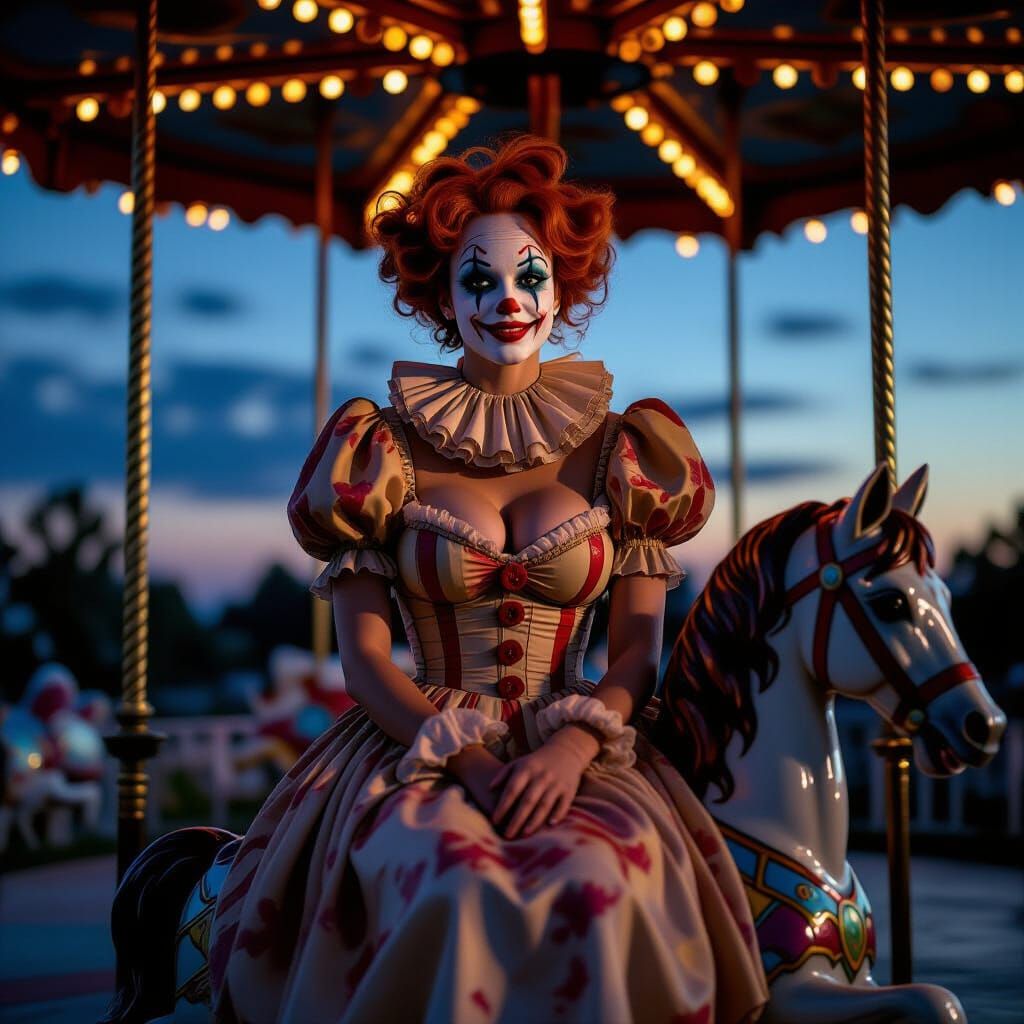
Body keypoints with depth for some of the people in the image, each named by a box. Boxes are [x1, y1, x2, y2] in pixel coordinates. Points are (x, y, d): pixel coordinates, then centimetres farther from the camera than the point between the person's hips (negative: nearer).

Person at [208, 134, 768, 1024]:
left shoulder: (618, 452, 8)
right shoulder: (386, 451, 5)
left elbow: (638, 651, 5)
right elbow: (365, 654, 1)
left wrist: (573, 746, -15)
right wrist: (469, 760, -15)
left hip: (578, 755, 1)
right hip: (419, 749, -1)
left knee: (605, 884, -33)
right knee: (458, 888, -34)